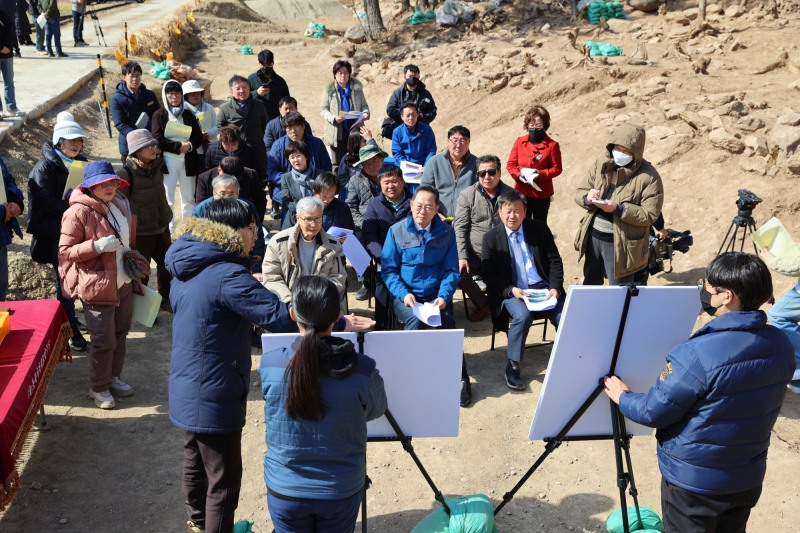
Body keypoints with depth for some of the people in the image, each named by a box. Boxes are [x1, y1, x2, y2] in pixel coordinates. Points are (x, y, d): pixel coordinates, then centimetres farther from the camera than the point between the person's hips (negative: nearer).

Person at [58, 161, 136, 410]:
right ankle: (99, 388, 18)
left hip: (123, 284, 8)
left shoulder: (119, 205, 8)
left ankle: (114, 377, 35)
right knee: (104, 341, -1)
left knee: (120, 335, 18)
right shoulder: (78, 212, -16)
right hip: (97, 287, -7)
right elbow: (65, 251, -15)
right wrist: (97, 246, -27)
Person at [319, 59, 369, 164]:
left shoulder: (357, 87, 3)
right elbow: (322, 110, -1)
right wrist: (333, 118, -20)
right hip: (336, 132, -2)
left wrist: (365, 113, -11)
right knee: (336, 164, 1)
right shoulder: (329, 88, -3)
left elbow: (364, 105, 12)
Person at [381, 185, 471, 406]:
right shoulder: (396, 231, 2)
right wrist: (403, 293, -16)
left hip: (436, 297, 1)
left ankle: (460, 379, -15)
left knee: (447, 320, -28)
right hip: (406, 296, -1)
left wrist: (444, 296, -13)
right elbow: (388, 269, 0)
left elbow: (451, 270, 5)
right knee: (415, 320, -33)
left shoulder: (446, 233, 6)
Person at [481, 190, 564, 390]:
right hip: (512, 291, -2)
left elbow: (555, 261, 8)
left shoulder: (540, 229, 6)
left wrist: (555, 288, -8)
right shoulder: (491, 237, 1)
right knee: (522, 315, -33)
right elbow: (487, 274, -1)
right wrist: (511, 290, -15)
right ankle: (512, 366, -15)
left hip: (543, 288, 2)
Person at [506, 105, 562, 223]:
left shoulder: (552, 145, -5)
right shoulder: (519, 142, 4)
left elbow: (557, 168, -4)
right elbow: (510, 164, 6)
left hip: (541, 194, -2)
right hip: (521, 193, 2)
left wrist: (540, 174, -20)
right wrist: (518, 175, -14)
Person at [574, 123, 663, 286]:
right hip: (593, 235, 5)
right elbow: (579, 192, 5)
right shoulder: (601, 163, 1)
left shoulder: (648, 176, -15)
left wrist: (618, 209, -28)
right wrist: (587, 198, -19)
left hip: (620, 242, -5)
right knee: (590, 283, 22)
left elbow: (650, 215, -17)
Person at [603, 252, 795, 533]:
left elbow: (654, 411, -20)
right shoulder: (782, 344, -8)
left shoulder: (697, 354, -31)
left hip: (694, 480, -6)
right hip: (749, 478, 6)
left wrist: (623, 397, 0)